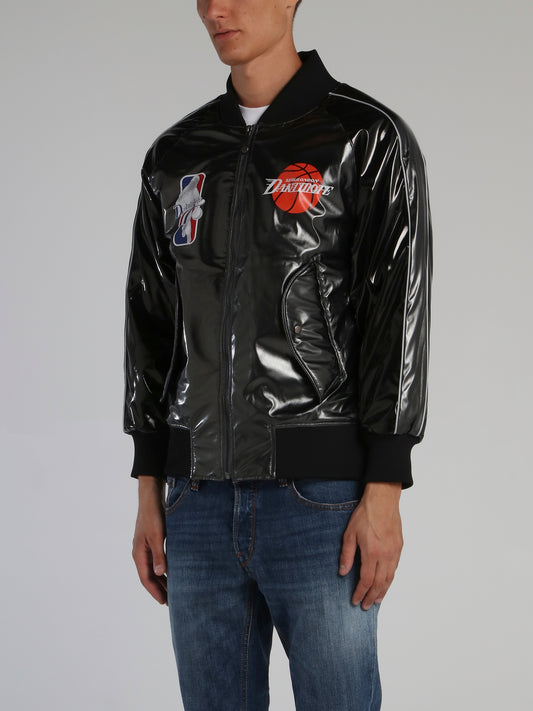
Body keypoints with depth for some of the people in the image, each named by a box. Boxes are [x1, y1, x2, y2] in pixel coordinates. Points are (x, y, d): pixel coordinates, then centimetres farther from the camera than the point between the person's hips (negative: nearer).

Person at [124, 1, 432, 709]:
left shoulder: (368, 140, -4)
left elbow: (399, 319, -9)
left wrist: (383, 495, -15)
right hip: (201, 501, 5)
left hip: (323, 498, -5)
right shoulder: (176, 157, 12)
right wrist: (149, 492, 10)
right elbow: (151, 325, 15)